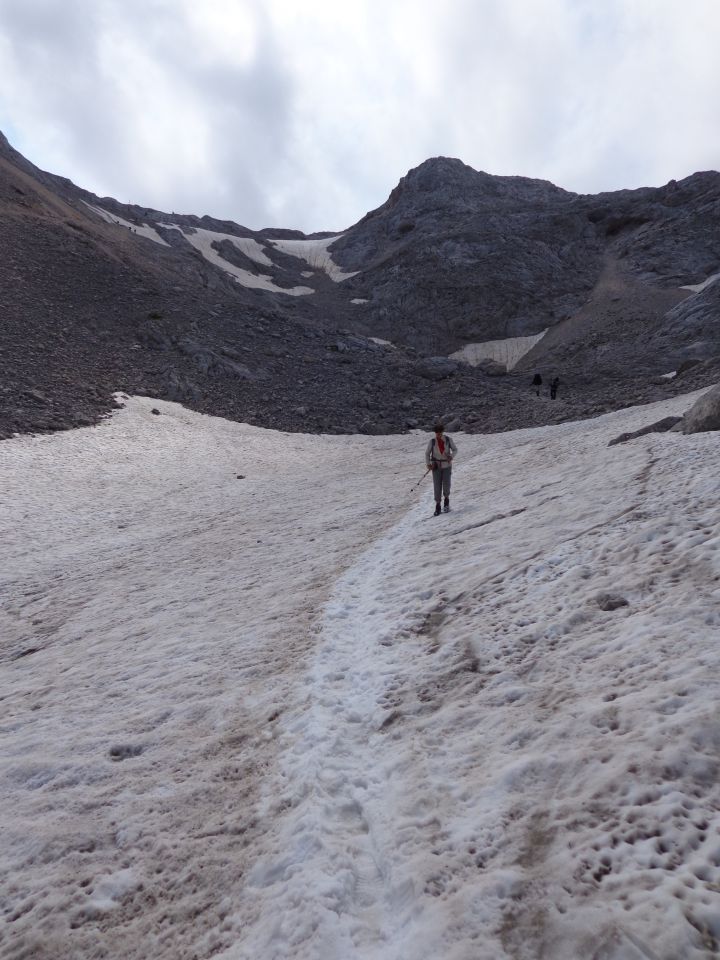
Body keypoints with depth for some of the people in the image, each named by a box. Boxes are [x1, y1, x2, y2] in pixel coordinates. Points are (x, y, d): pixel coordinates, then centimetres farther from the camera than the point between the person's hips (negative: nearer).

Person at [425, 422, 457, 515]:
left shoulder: (449, 439, -10)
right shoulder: (432, 441, -10)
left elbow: (455, 449, 0)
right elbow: (427, 453, -1)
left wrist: (451, 456, -21)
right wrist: (428, 464, -16)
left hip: (447, 465, 0)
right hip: (436, 466, 0)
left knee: (446, 485, -6)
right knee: (437, 486, -4)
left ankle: (446, 498, 26)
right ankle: (437, 506, 8)